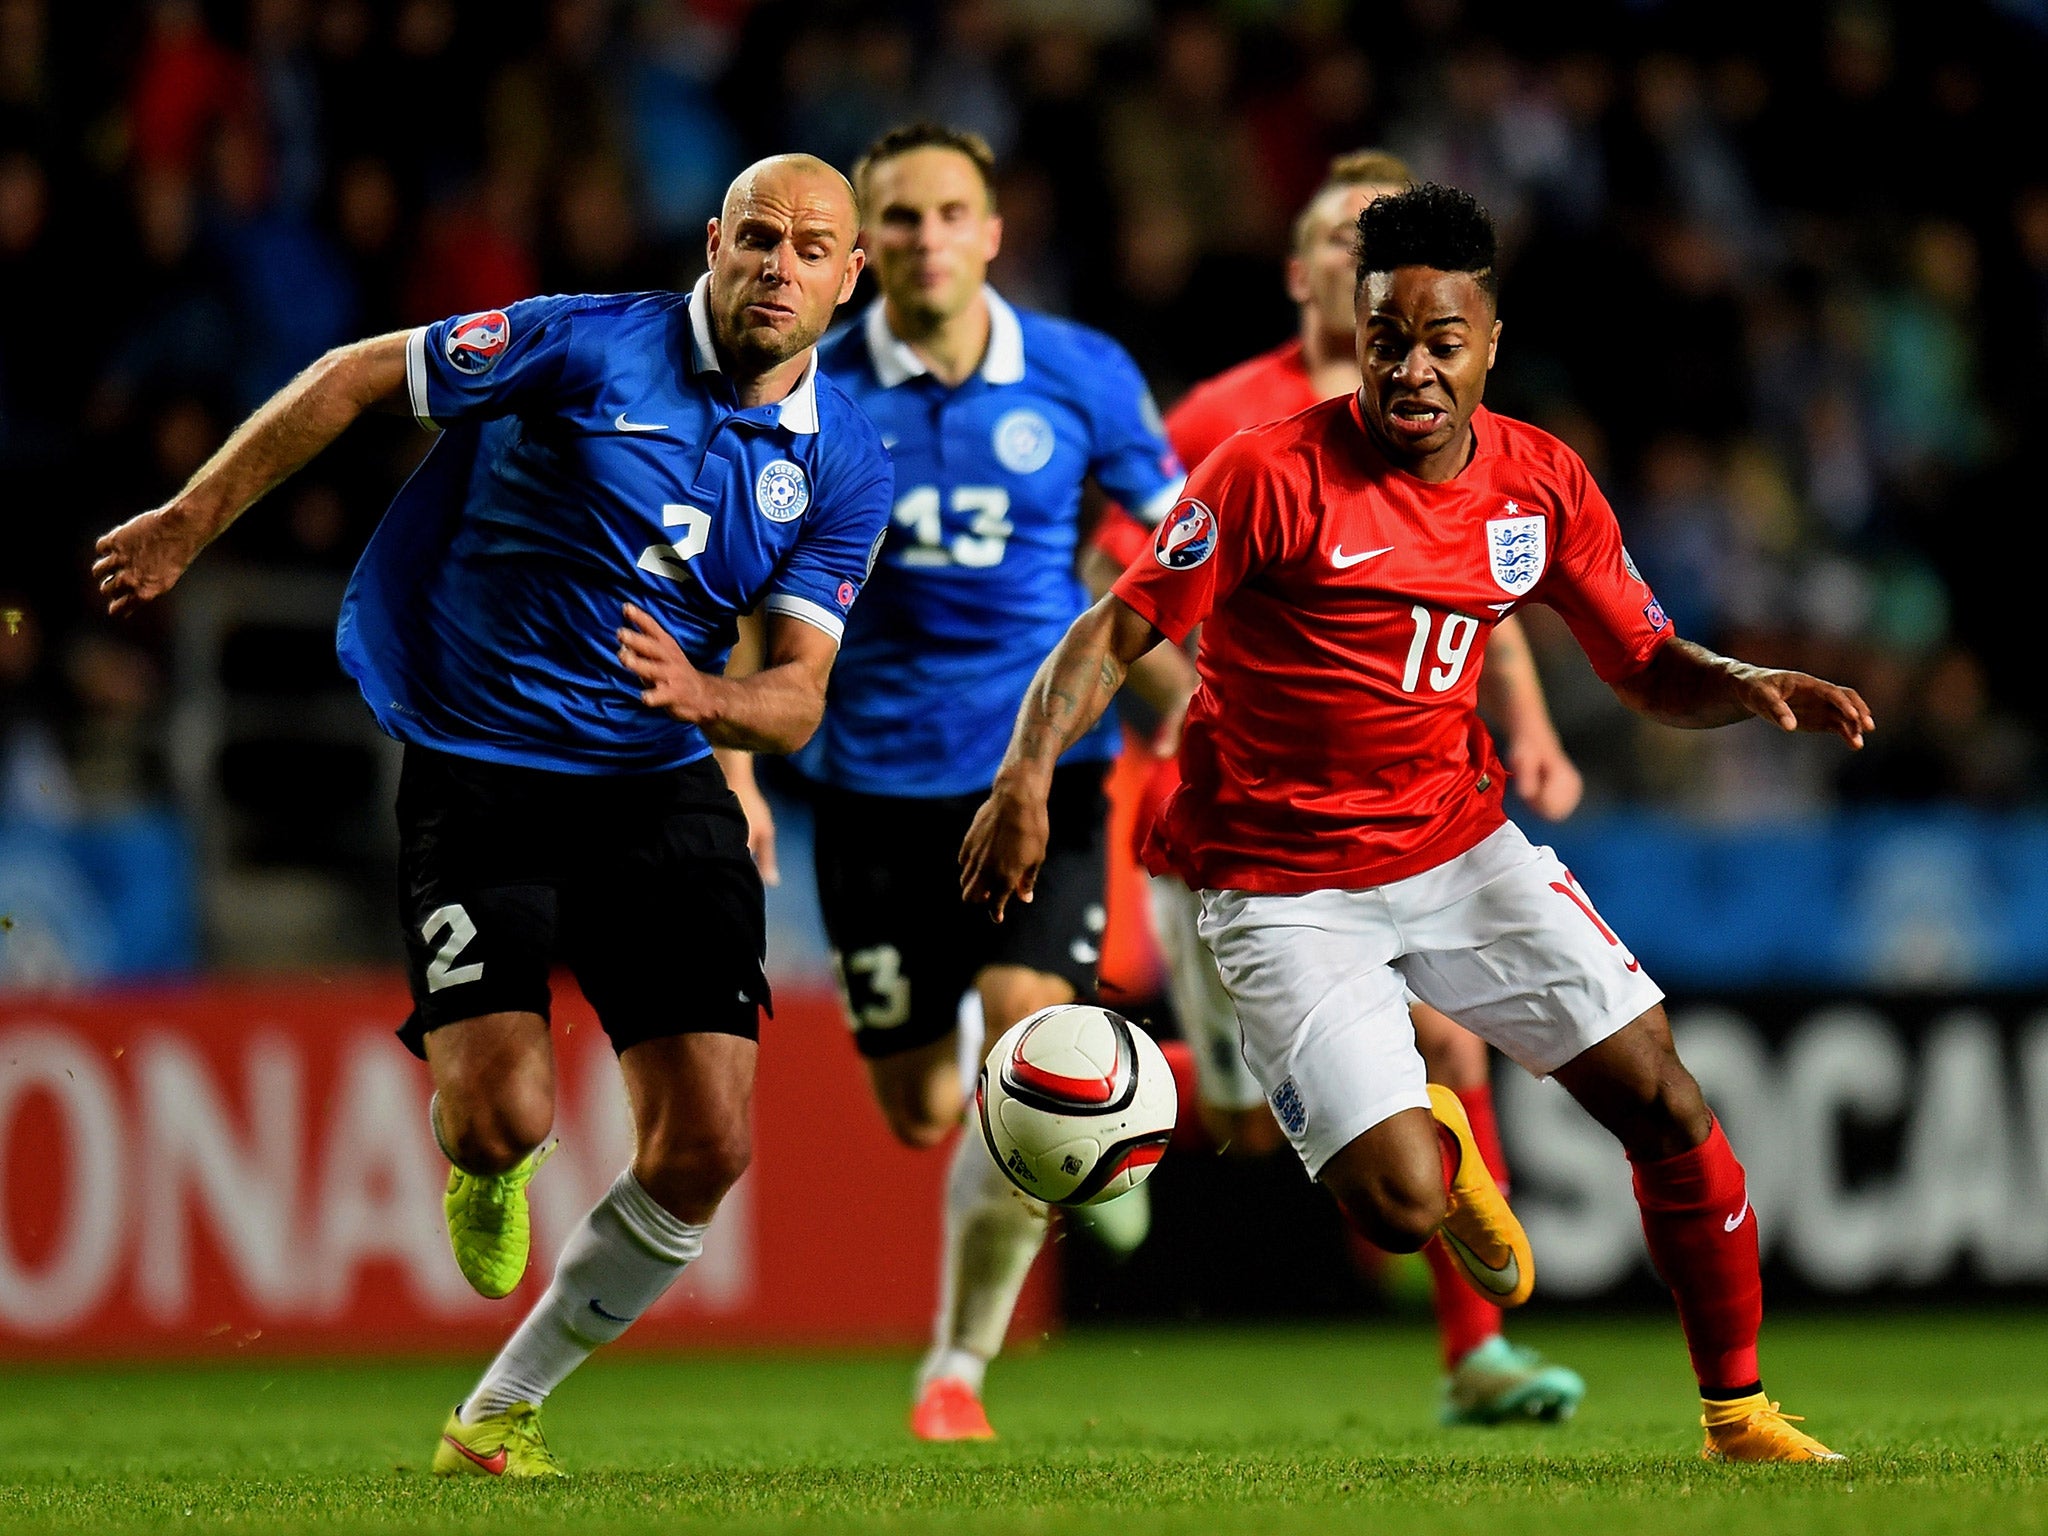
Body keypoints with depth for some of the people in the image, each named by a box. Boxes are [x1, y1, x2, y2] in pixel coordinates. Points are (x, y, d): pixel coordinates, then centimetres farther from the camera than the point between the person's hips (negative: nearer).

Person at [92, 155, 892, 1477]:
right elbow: (356, 378, -2)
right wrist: (192, 522, 0)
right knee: (505, 1116, -20)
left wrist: (709, 698, -25)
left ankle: (504, 1409, 14)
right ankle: (480, 1156, 21)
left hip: (659, 788, 4)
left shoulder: (848, 467, 1)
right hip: (476, 773, -4)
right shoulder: (592, 348, -11)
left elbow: (797, 699, -2)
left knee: (707, 1147, -7)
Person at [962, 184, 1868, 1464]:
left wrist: (1753, 688, -14)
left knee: (1666, 1104, -4)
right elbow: (1119, 632, -13)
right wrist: (1028, 775, -28)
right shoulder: (1275, 477, -17)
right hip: (1284, 881, -5)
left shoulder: (1543, 484, -1)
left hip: (1460, 845, 5)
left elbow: (1652, 672, 8)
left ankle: (1740, 1414, 14)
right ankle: (1429, 1138, 21)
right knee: (1400, 1210, -18)